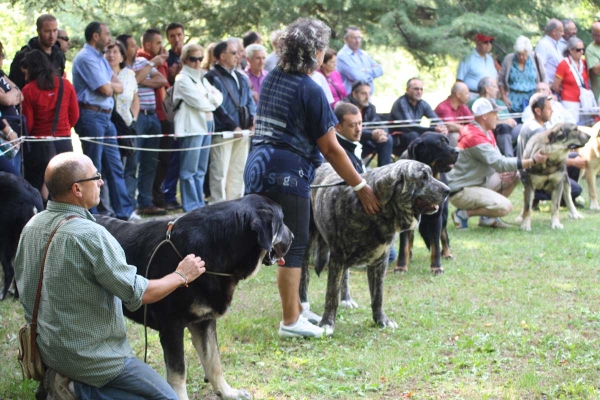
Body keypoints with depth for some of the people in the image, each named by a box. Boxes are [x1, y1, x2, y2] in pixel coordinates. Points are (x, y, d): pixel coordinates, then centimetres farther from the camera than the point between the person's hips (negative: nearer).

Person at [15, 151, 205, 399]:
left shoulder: (32, 226, 0)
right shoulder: (90, 236, -25)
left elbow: (23, 282, 13)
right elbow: (139, 294, -19)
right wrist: (181, 276, -3)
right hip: (90, 354, -8)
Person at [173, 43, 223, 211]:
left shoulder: (201, 78, 20)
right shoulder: (183, 79, -5)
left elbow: (218, 96, 12)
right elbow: (199, 102, -13)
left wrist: (208, 99, -6)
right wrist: (211, 102, 4)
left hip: (206, 125, 8)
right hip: (191, 127, -8)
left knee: (201, 170, 11)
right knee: (189, 170, -5)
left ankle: (200, 204, 15)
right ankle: (191, 207, -3)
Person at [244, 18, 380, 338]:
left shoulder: (271, 79, 12)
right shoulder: (310, 90, -11)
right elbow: (330, 148, -11)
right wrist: (361, 187, -5)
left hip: (258, 165, 8)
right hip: (287, 171, -8)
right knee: (294, 247, -1)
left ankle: (295, 309, 28)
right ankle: (290, 322, 2)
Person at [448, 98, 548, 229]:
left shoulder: (487, 133, 9)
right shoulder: (474, 138, -23)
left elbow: (496, 160, 13)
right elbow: (499, 163, -28)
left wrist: (508, 171, -11)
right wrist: (533, 160, -26)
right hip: (460, 191, -10)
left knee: (514, 176, 4)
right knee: (504, 207, -23)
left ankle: (487, 218, 6)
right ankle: (463, 214, -6)